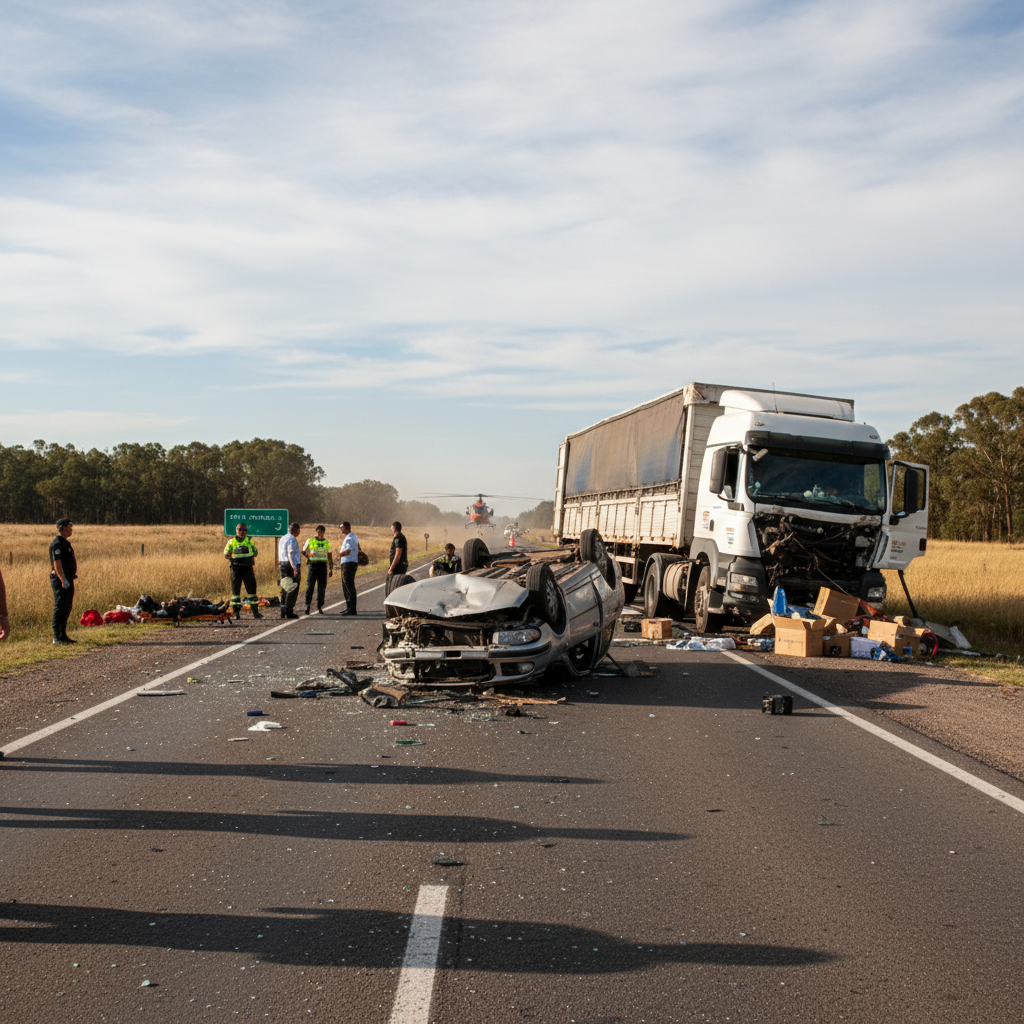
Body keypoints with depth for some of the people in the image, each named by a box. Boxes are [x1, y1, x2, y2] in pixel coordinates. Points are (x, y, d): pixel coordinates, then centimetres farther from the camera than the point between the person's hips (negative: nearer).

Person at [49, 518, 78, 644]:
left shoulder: (66, 542, 17)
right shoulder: (57, 544, -14)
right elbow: (57, 563, -23)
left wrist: (74, 573, 19)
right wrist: (63, 580, -28)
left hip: (68, 580, 10)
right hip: (60, 581, -10)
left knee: (67, 608, 12)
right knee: (60, 608, -8)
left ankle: (63, 635, 19)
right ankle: (57, 637, -5)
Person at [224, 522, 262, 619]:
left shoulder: (250, 541, 9)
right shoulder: (231, 542, 5)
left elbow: (255, 553, 9)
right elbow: (226, 555, 3)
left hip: (248, 568, 1)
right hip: (236, 568, -1)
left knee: (251, 589, 3)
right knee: (235, 590, -1)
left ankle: (255, 612, 10)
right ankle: (236, 612, 4)